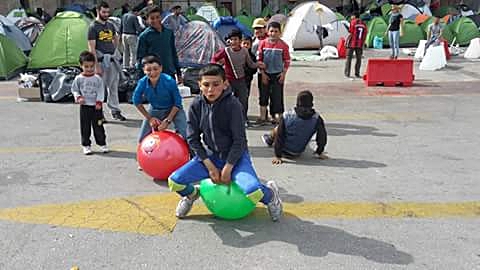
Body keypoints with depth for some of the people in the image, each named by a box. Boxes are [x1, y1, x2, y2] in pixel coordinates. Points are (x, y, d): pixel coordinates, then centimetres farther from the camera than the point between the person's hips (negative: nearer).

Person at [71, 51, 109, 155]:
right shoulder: (78, 78, -1)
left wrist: (99, 102, -9)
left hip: (96, 106, -1)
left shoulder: (97, 78, -2)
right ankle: (86, 145, 16)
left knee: (98, 126, 5)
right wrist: (78, 97, -9)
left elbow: (101, 91, -1)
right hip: (84, 106, 1)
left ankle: (102, 144, 17)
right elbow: (74, 89, 7)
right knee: (85, 127, 6)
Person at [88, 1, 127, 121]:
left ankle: (115, 111, 21)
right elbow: (91, 48, -12)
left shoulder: (110, 25, 12)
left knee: (113, 87, 12)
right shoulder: (93, 27, -7)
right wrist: (96, 66, -17)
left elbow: (116, 38, 32)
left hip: (112, 60, 6)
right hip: (101, 60, -6)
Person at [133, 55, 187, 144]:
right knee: (142, 139, 3)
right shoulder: (142, 83, -23)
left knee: (185, 135, -20)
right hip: (155, 110, 3)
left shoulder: (169, 81, -30)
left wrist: (168, 120, -20)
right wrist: (149, 118, -6)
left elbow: (177, 103, -19)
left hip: (174, 109, -3)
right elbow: (137, 101, -4)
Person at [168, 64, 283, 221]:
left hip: (235, 156, -4)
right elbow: (193, 139, -3)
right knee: (174, 181, -14)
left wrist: (227, 169, -15)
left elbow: (239, 140, -14)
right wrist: (210, 166, -9)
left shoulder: (233, 105, -17)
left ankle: (270, 194, 10)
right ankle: (191, 194, 24)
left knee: (253, 193, -30)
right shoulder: (196, 106, -6)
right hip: (210, 156, 4)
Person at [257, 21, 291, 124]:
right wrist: (263, 73, -4)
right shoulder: (263, 43, -3)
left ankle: (276, 115, 11)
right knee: (264, 94, 8)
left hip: (278, 74, -1)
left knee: (277, 95, 1)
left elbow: (287, 61, 1)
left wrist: (283, 73, -6)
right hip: (266, 74, 2)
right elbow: (259, 59, 1)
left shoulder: (283, 45, -6)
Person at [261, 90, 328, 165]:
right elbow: (322, 137, -12)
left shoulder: (287, 116, -23)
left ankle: (269, 139, 57)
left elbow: (279, 136, -20)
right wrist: (319, 153, 4)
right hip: (298, 153, 2)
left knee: (277, 129, 26)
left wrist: (278, 156, -13)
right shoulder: (317, 119, -21)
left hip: (284, 150, -2)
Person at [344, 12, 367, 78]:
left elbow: (351, 34, -11)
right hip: (359, 44, 3)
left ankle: (347, 73, 5)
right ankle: (357, 73, 7)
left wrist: (346, 41, 0)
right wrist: (362, 44, 14)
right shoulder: (363, 24, 7)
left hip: (351, 43, -3)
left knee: (349, 58, 5)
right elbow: (365, 35, 7)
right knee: (358, 59, 10)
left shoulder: (353, 22, -7)